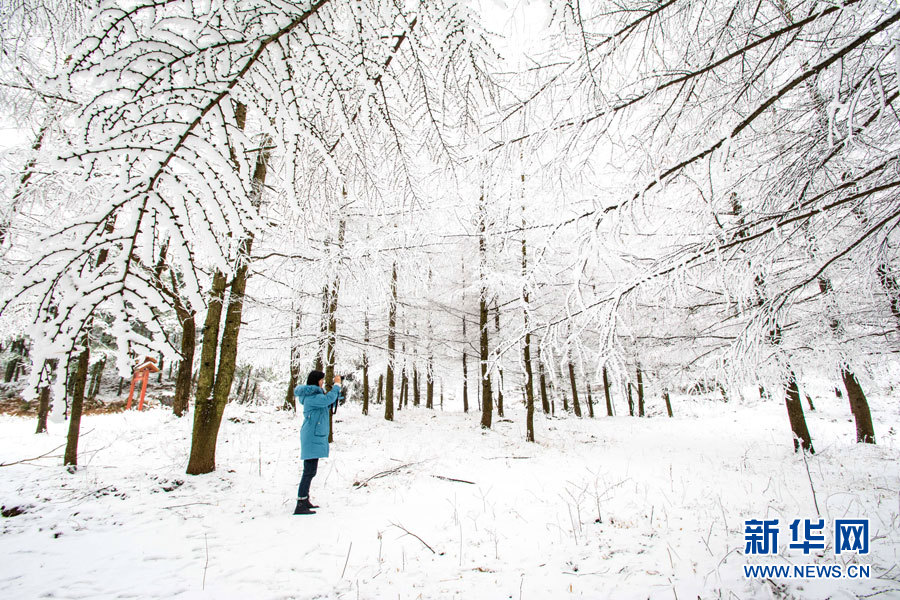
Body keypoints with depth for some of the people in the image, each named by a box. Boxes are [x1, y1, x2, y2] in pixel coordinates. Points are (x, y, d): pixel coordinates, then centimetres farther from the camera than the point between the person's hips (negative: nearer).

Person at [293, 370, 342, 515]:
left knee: (310, 470, 15)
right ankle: (300, 506, -7)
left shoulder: (313, 394, 15)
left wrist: (337, 389, 11)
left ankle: (304, 500, 24)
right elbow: (328, 399, -30)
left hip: (314, 436, 11)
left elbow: (328, 404, 22)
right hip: (312, 437, -11)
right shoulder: (312, 397, -16)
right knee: (310, 471, -10)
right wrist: (337, 384, -17)